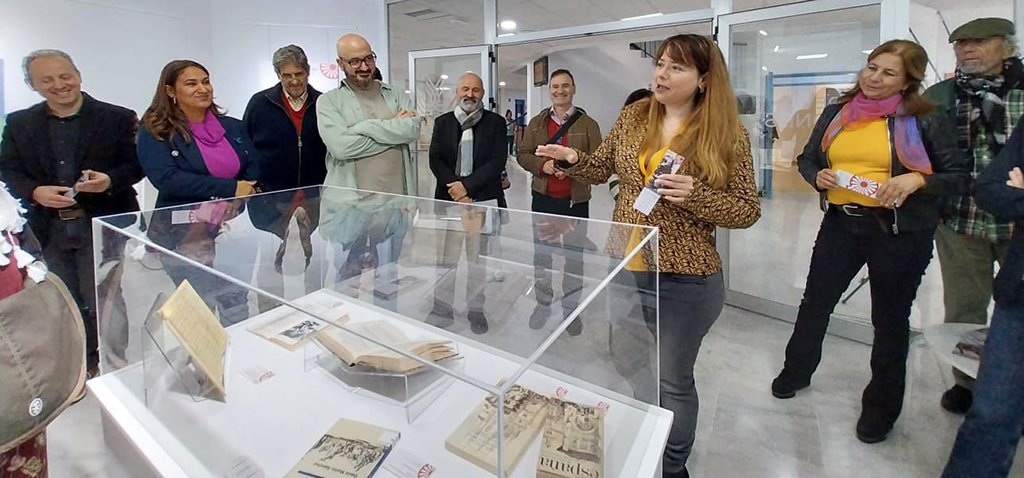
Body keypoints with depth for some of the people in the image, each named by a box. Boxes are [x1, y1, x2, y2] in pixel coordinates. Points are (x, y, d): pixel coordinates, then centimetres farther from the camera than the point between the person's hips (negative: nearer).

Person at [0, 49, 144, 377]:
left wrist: (110, 181, -22)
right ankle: (85, 365, 32)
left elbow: (136, 165, -3)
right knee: (68, 303, 16)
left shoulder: (118, 118, -2)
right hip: (50, 227, 5)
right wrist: (34, 191, -11)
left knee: (100, 300, -3)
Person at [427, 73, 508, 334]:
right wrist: (455, 190, -11)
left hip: (483, 200, -1)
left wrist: (467, 186, -14)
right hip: (449, 200, 1)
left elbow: (497, 162, -6)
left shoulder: (495, 122, 5)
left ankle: (476, 310, 21)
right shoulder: (442, 122, 10)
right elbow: (435, 160, 2)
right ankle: (443, 309, 16)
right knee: (445, 259, 2)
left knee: (478, 260, 7)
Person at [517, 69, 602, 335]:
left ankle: (571, 309, 22)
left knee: (574, 257, 6)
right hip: (543, 198, 3)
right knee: (541, 254, 13)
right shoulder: (537, 122, 8)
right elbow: (522, 155, 3)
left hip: (575, 200, -2)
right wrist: (543, 165, -16)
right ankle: (543, 303, 30)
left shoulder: (587, 124, -1)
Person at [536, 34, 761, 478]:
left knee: (672, 379, 12)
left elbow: (747, 210, -8)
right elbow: (601, 169, 10)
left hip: (684, 280, -4)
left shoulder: (727, 134, -9)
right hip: (623, 266, 5)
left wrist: (695, 196, -25)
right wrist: (572, 158, -11)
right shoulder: (632, 116, 3)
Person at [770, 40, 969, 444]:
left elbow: (959, 176, -2)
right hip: (840, 224, 3)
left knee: (890, 318, 11)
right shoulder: (836, 114, 6)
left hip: (900, 231, -3)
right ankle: (797, 370, 36)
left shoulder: (926, 121, -4)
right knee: (815, 301, 13)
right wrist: (818, 177, -7)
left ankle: (882, 406, 30)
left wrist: (917, 180, -20)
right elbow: (806, 159, 14)